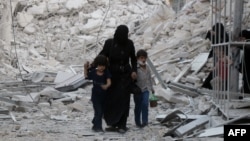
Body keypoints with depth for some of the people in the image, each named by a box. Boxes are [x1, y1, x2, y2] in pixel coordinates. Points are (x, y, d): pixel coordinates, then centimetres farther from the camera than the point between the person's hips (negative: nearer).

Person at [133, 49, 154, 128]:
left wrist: (151, 88, 23)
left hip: (145, 89, 3)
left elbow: (149, 78, 18)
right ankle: (138, 122, 21)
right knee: (138, 106, 8)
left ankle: (145, 121, -12)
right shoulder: (136, 68, -11)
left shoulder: (147, 68, 7)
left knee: (145, 104, -15)